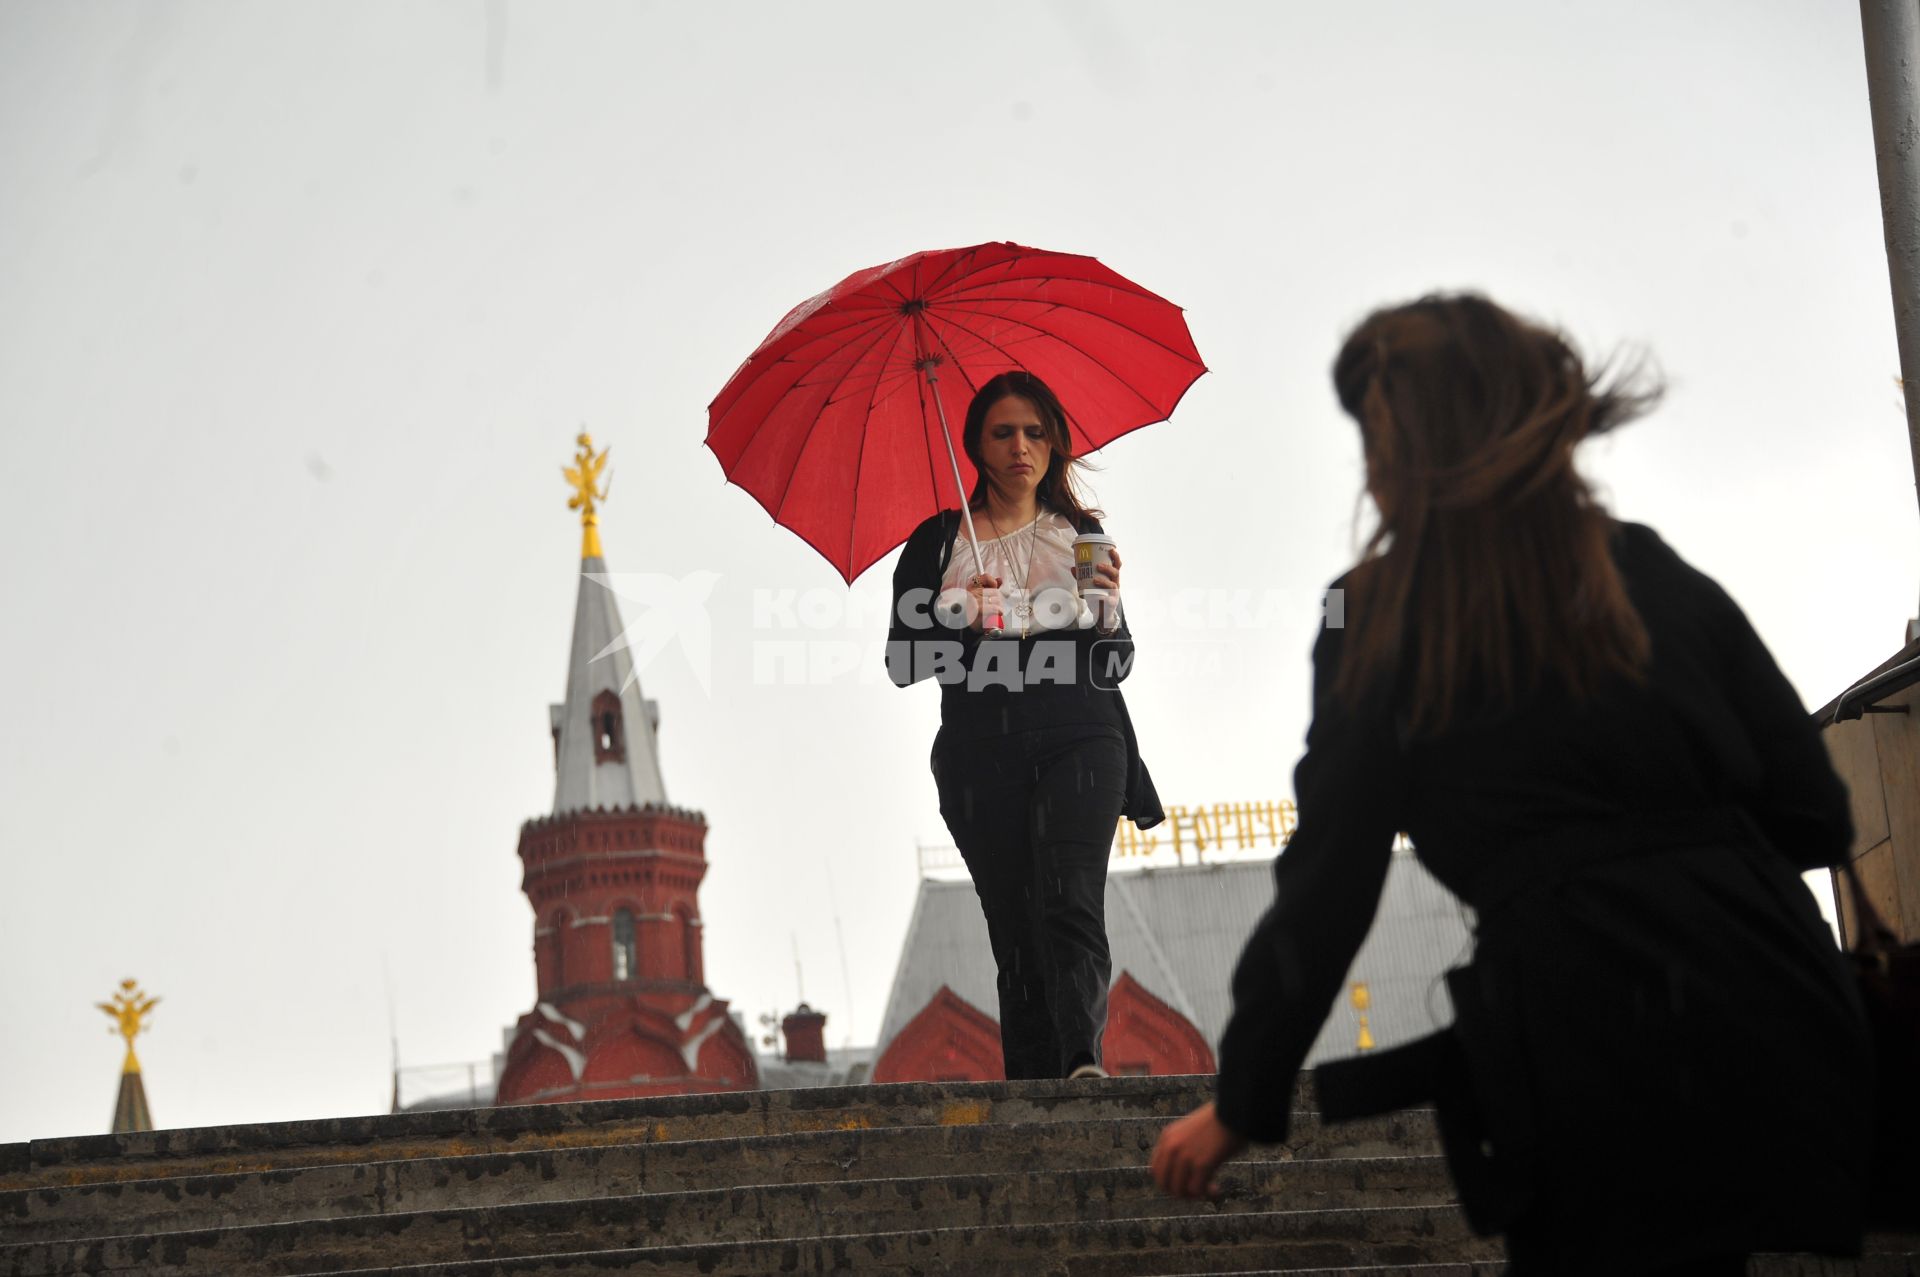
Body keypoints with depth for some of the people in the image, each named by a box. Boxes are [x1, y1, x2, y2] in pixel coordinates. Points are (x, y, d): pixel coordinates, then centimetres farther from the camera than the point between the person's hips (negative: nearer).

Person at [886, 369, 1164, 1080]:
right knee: (1014, 929, -5)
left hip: (1077, 736, -1)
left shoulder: (1082, 535, 16)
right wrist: (956, 619, -9)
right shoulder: (938, 542, 14)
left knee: (1069, 899, -21)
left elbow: (1115, 668, 15)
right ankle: (1033, 1089, -4)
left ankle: (1082, 1059, -34)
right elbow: (901, 662, 9)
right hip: (981, 751, 1)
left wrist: (1108, 612, -6)